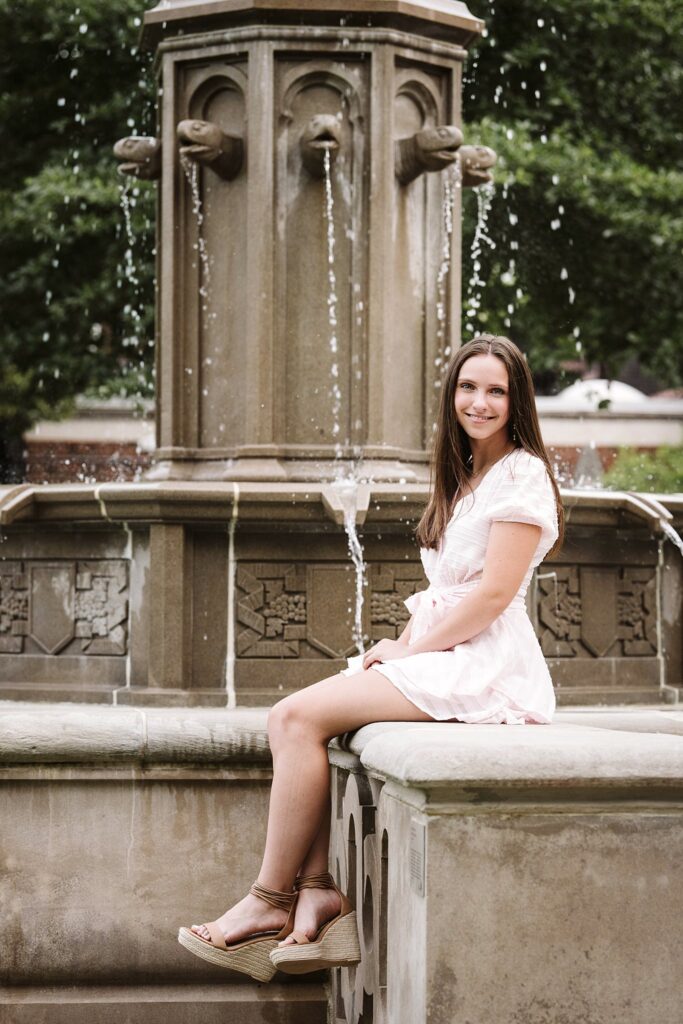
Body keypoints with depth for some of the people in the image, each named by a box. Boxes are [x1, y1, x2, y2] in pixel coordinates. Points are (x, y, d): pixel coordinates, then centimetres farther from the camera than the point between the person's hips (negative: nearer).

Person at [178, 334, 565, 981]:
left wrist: (411, 652, -11)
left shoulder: (521, 475, -6)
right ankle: (317, 891, -18)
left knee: (301, 715, -20)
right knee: (288, 720, -9)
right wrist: (400, 645, 3)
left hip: (484, 667, -9)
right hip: (438, 656, 9)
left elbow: (494, 592, -15)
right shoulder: (464, 477, 22)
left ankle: (272, 899, -13)